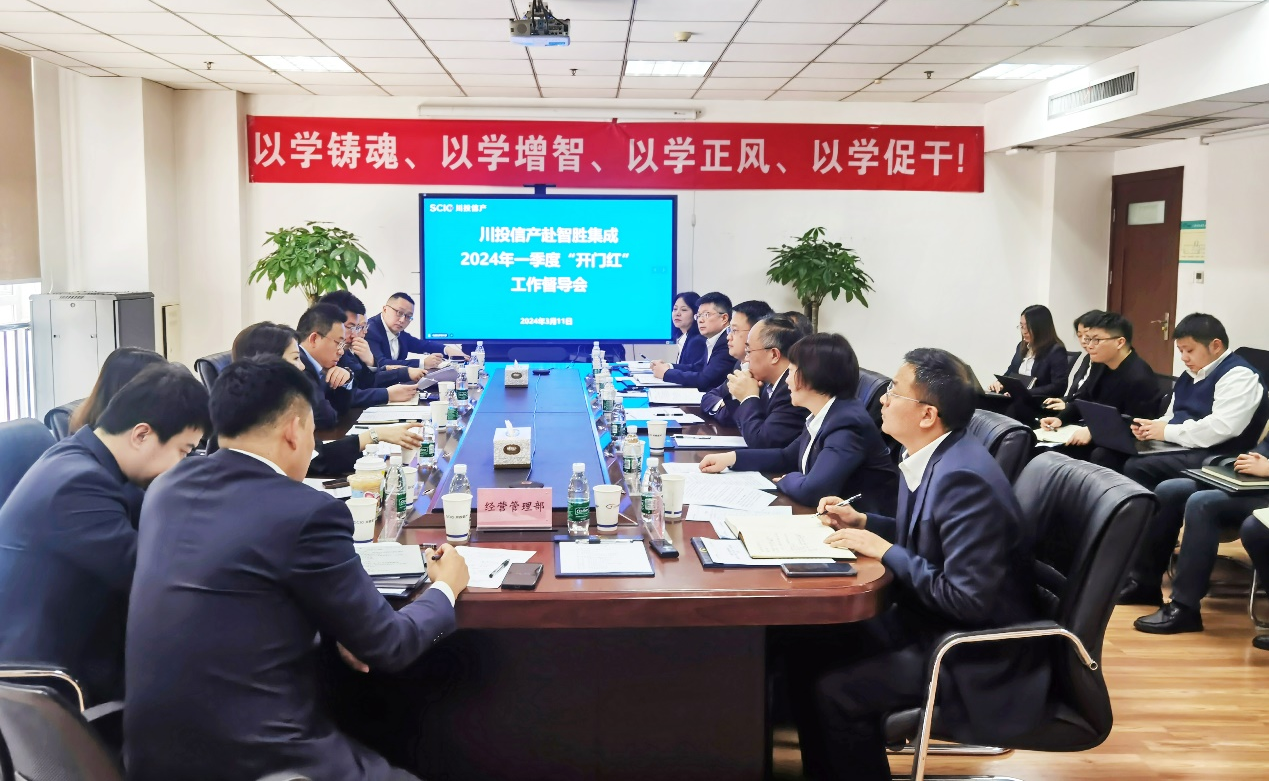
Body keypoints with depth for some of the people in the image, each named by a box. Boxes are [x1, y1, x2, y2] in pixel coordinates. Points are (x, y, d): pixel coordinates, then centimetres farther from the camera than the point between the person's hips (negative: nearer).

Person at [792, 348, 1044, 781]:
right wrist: (863, 522, 5)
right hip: (933, 620, 9)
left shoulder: (963, 477, -27)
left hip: (976, 653, -9)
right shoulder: (936, 456, 2)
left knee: (832, 688, -20)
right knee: (808, 656, 2)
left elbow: (968, 599, -28)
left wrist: (885, 551, -21)